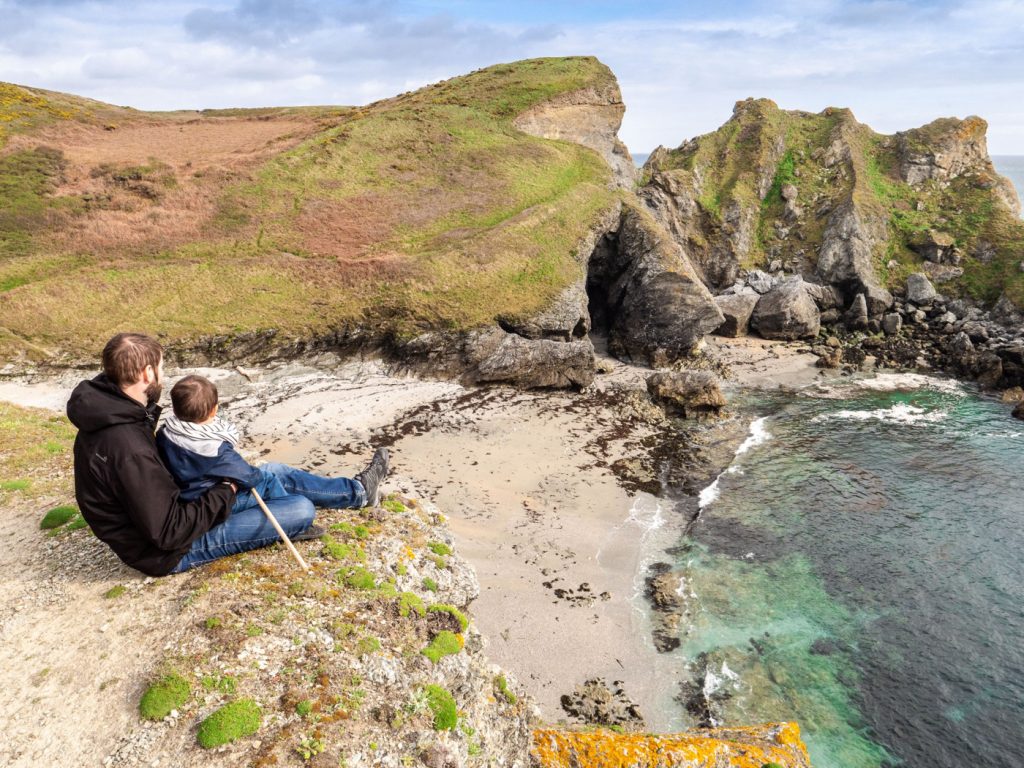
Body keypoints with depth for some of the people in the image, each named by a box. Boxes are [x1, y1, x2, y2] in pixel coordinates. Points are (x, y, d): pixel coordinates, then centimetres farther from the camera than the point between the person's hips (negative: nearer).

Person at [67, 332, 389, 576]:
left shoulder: (109, 409, -4)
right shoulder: (127, 447, -36)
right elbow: (169, 533, -31)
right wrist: (225, 493, -18)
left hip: (166, 508, 9)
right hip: (171, 551, -9)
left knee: (276, 472, 11)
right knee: (302, 509, -9)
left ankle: (357, 491, 28)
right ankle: (358, 491, 24)